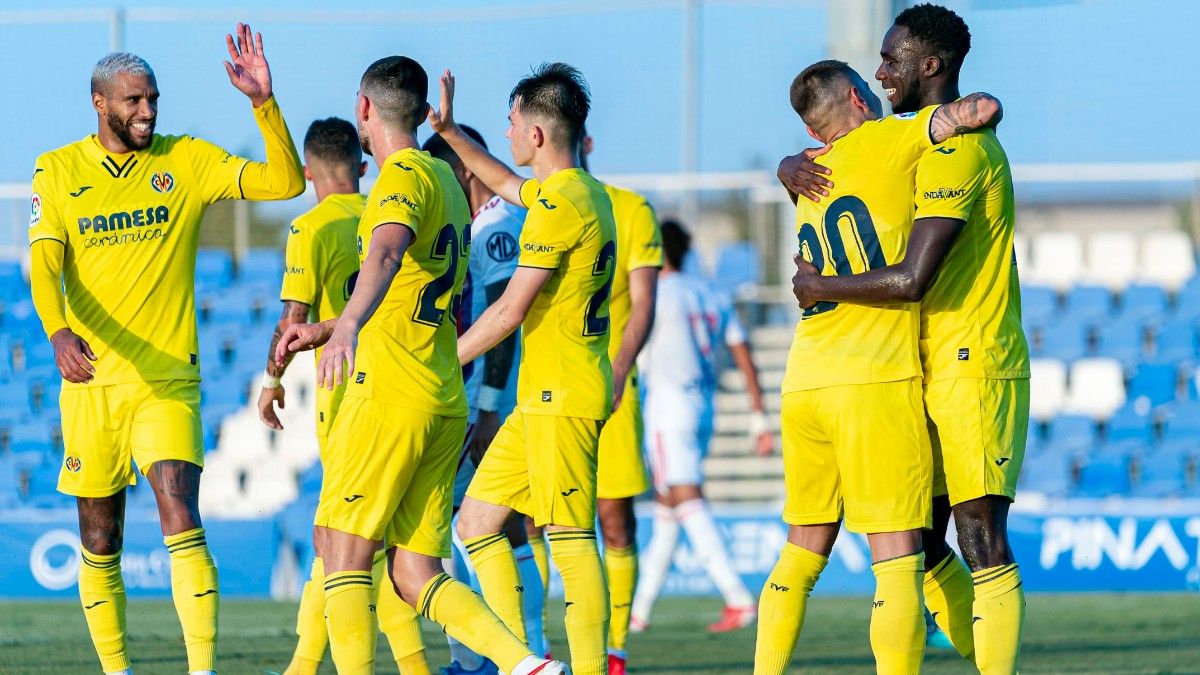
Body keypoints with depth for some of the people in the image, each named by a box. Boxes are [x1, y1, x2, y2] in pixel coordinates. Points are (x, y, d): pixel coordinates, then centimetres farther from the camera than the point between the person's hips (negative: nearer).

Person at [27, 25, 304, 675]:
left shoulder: (188, 161, 3)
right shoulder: (58, 170, 3)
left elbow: (287, 182, -3)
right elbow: (43, 262, -8)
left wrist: (264, 102, -16)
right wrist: (59, 332, -27)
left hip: (169, 379, -1)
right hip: (91, 379, 1)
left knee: (182, 523, -17)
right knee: (99, 543, 8)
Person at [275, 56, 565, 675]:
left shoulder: (404, 177, -8)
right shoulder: (445, 181, 21)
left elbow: (388, 252, -32)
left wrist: (348, 327, -49)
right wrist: (324, 331, 36)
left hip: (389, 393, -9)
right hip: (445, 406, 9)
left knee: (343, 552, -5)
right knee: (416, 576, 6)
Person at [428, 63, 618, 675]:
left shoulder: (559, 205, -16)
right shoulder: (587, 193, 14)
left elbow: (510, 311, -16)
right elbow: (508, 185, 37)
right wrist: (449, 131, 35)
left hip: (561, 396, -10)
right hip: (542, 396, 10)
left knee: (570, 541, -10)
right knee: (476, 520, 11)